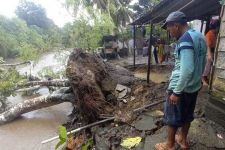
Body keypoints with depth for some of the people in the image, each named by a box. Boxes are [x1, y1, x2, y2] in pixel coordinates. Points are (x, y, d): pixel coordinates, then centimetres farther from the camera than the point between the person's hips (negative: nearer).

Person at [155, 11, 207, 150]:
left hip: (181, 87, -9)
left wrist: (177, 92, -23)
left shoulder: (185, 39, -21)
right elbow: (203, 64, 16)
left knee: (172, 117, 9)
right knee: (187, 115, 22)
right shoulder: (200, 37, 8)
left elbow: (187, 69, -29)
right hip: (195, 86, 9)